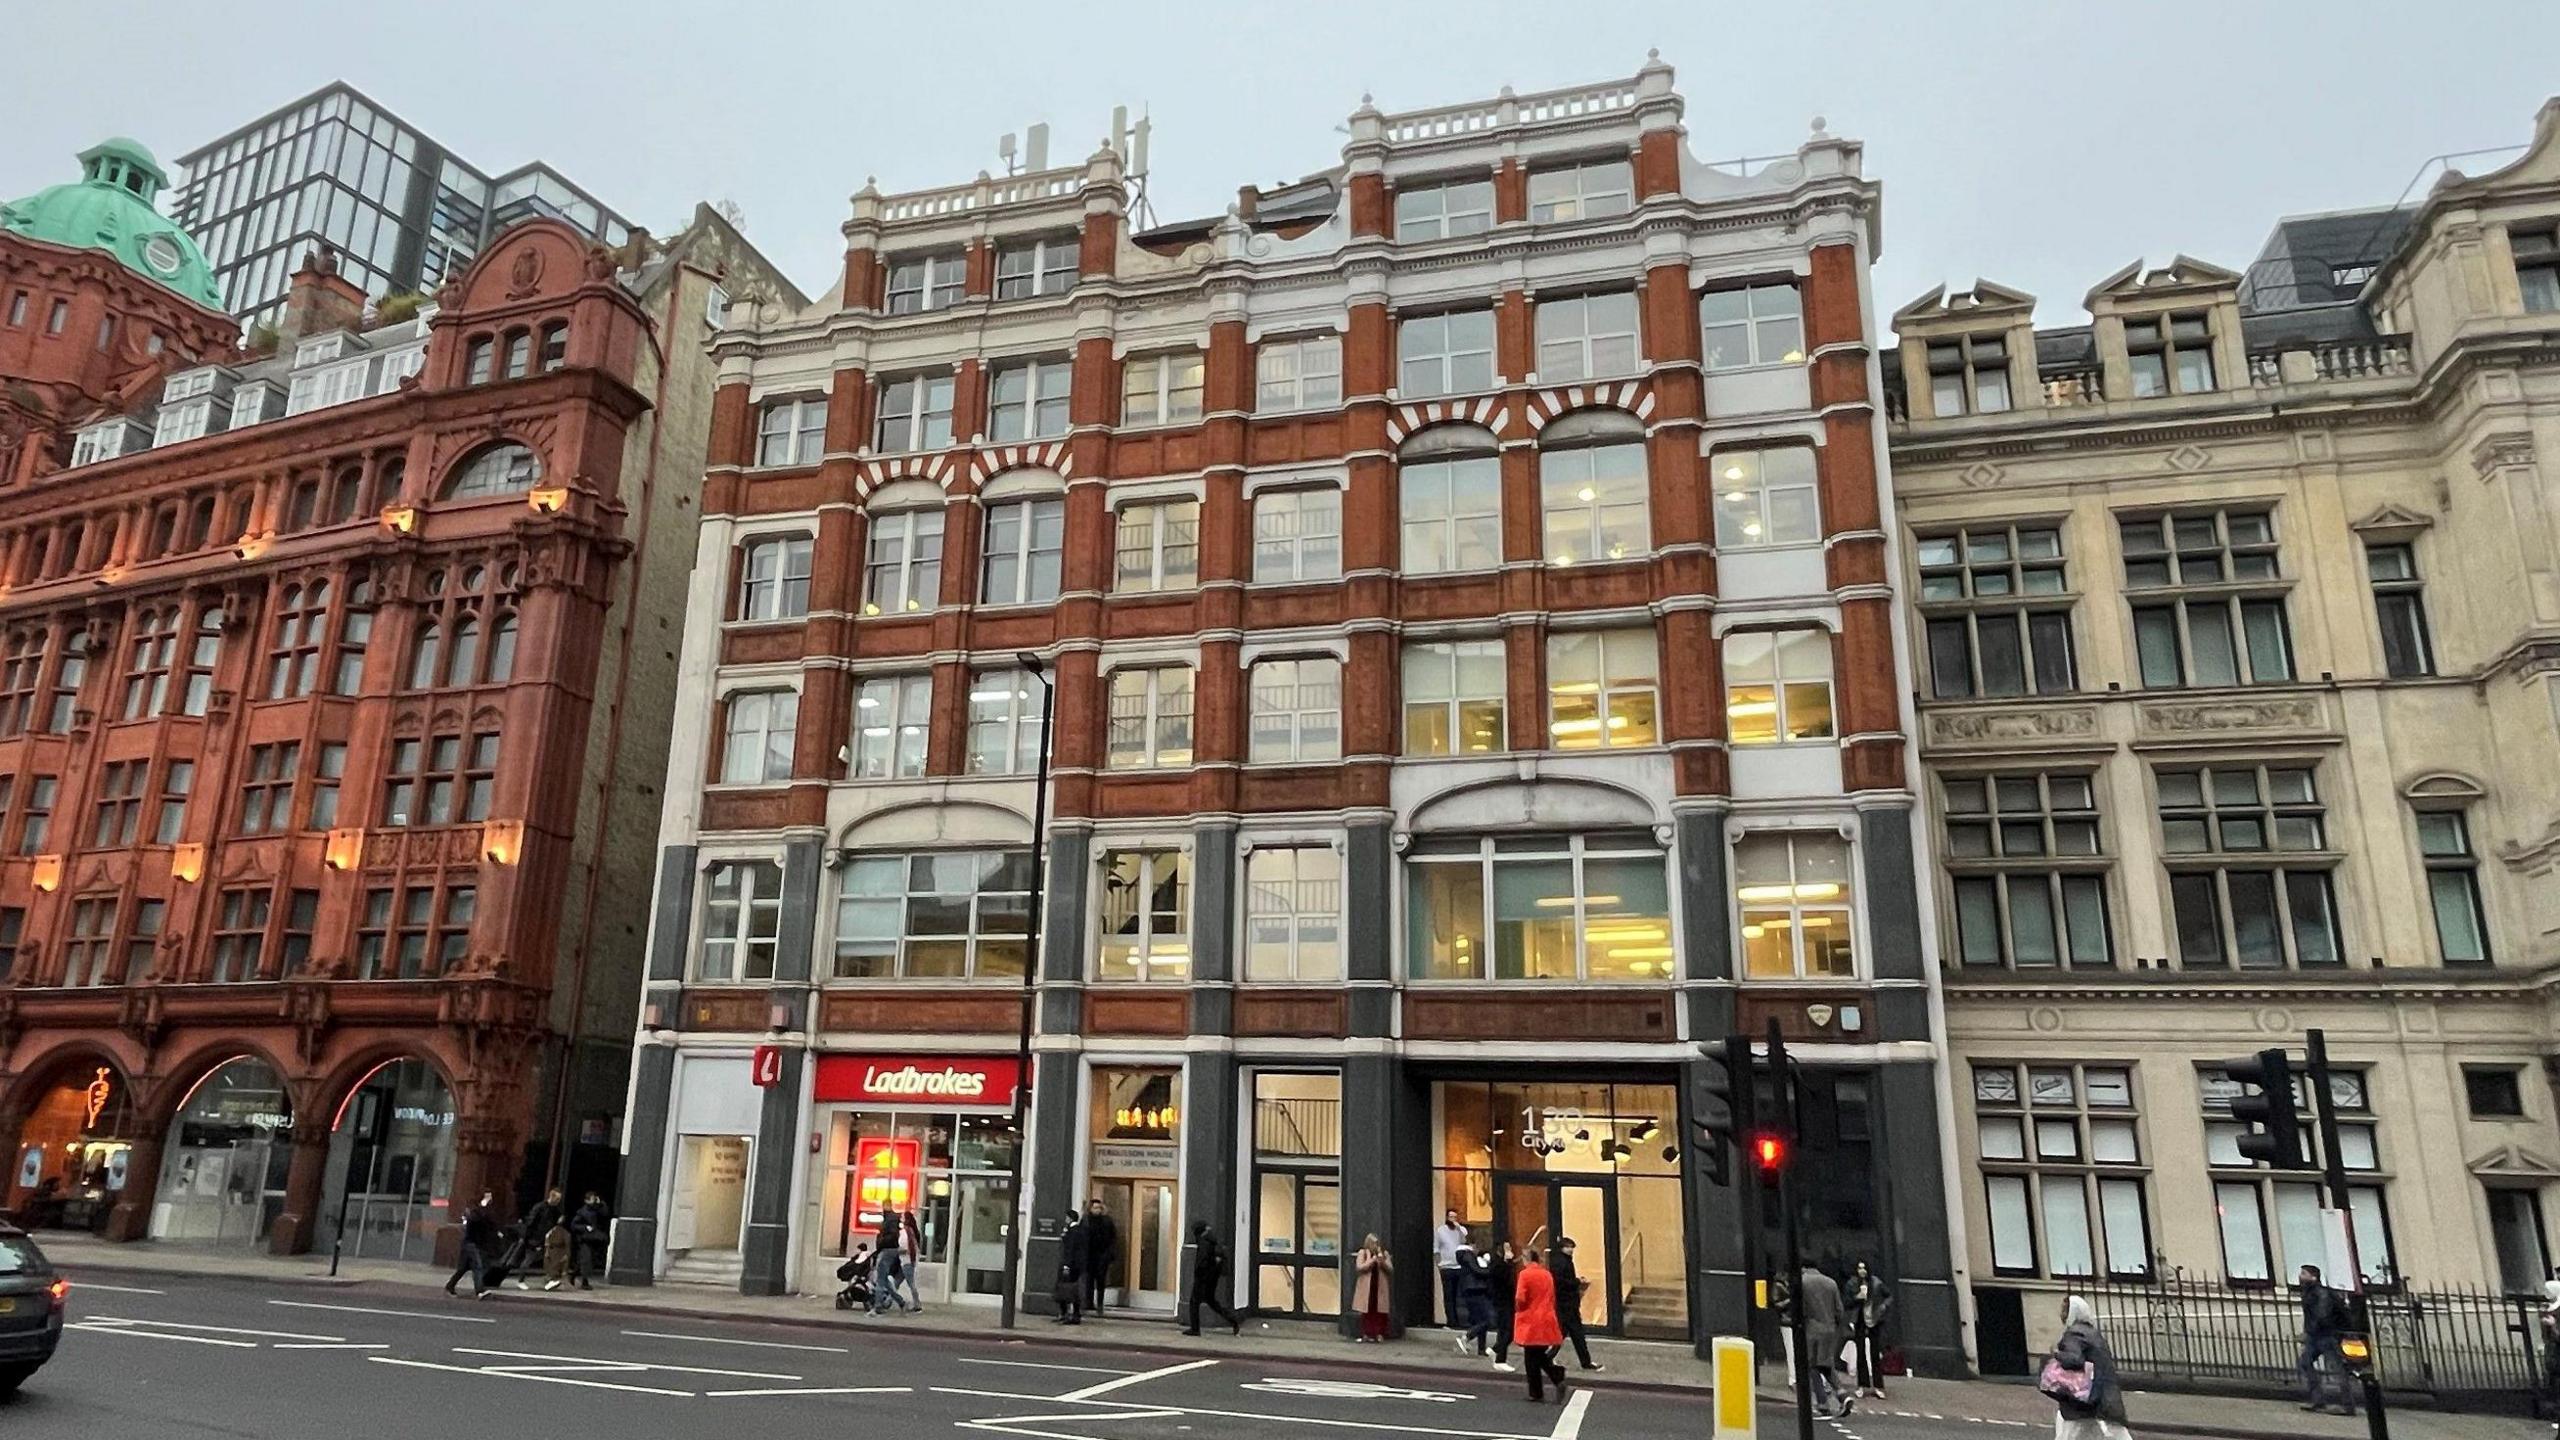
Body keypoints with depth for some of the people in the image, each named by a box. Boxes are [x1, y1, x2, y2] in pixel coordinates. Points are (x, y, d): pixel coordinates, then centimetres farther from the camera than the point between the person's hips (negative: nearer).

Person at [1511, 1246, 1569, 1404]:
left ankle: (1536, 1393, 10)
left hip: (1530, 1322, -6)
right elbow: (1552, 1298, 12)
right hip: (1547, 1320, 6)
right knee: (1542, 1357, 16)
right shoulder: (1547, 1274, 8)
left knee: (1531, 1359, 5)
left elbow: (1520, 1299, -17)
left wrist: (1518, 1309, 2)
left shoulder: (1525, 1274, -11)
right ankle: (1558, 1378, -6)